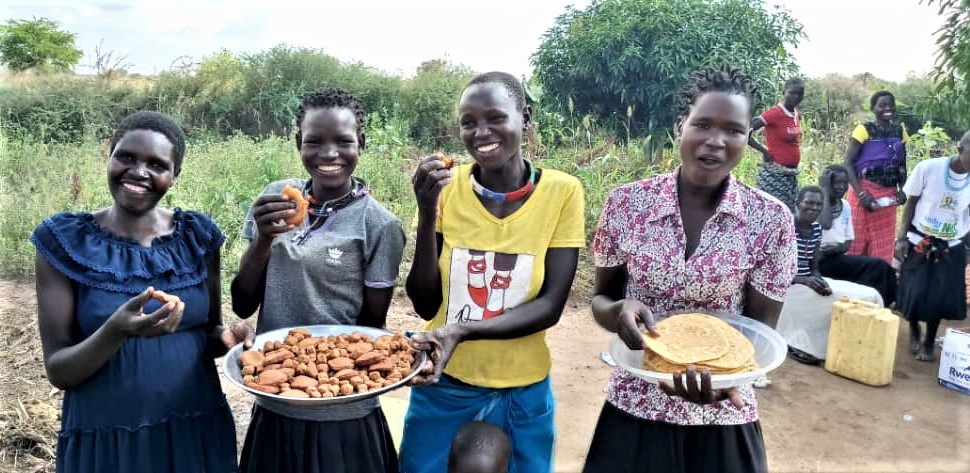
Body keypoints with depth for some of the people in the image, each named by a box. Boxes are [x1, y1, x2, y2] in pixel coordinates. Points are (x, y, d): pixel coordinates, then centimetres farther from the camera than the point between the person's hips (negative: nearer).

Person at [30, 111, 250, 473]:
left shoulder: (197, 235, -2)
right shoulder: (66, 239, -8)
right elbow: (58, 370, -9)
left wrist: (227, 338, -14)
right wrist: (116, 331, -28)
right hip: (103, 441, -2)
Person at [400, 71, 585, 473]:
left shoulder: (562, 191, -11)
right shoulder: (445, 187, -8)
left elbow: (550, 305, -11)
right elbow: (425, 304, -7)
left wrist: (463, 330, -25)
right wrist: (427, 214, -20)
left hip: (522, 393, -1)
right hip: (444, 385, 1)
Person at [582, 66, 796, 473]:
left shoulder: (771, 220, -9)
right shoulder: (626, 203, -8)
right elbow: (601, 299, 2)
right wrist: (620, 312, -21)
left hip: (721, 417, 0)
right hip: (633, 409, 1)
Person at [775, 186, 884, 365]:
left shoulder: (817, 228, 8)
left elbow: (814, 266, 10)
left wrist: (818, 280, -14)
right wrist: (805, 280, -29)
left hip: (809, 281, 8)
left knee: (868, 296, -4)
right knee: (835, 300, -30)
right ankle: (798, 342, -14)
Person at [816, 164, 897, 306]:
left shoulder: (846, 206, 13)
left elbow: (849, 241, 15)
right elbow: (825, 224, -28)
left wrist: (839, 248, -11)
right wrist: (825, 189, -18)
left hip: (838, 258, 7)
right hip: (821, 260, -7)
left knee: (883, 268, -12)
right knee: (876, 266, -20)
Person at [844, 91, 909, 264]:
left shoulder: (900, 131, 8)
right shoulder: (864, 130, -8)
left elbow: (902, 165, 16)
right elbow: (847, 164, -11)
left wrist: (901, 189, 0)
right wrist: (861, 193, -19)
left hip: (889, 194, 5)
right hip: (866, 190, -5)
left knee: (883, 246, 10)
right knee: (857, 241, 1)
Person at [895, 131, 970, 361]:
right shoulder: (928, 168, -16)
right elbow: (911, 203, -5)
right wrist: (902, 237, -6)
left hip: (951, 247, 2)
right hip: (920, 242, -2)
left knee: (941, 297, 0)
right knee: (915, 293, -2)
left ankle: (929, 342, 22)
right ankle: (914, 330, 30)